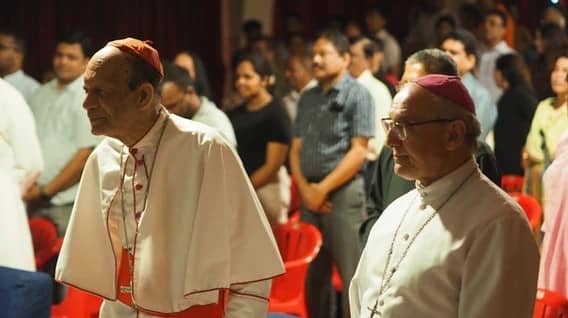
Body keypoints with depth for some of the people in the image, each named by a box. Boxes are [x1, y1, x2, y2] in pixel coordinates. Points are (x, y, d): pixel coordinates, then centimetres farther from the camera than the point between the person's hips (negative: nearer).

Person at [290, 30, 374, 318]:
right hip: (310, 194, 6)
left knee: (351, 274, -7)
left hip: (343, 193, -6)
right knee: (313, 272, 11)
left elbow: (358, 151, -10)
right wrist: (305, 189, -3)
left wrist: (323, 189, -11)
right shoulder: (307, 98, 15)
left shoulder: (357, 95, -4)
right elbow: (296, 149, 13)